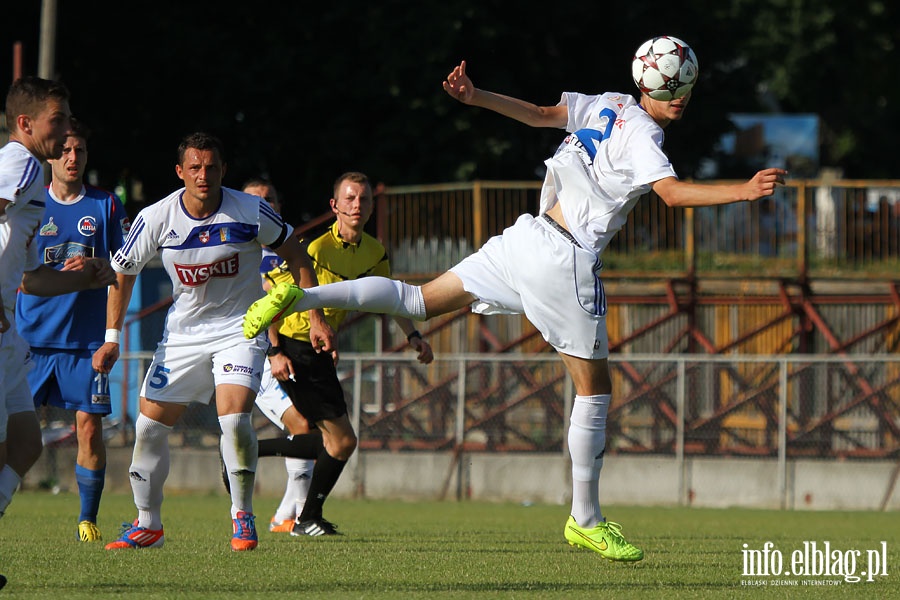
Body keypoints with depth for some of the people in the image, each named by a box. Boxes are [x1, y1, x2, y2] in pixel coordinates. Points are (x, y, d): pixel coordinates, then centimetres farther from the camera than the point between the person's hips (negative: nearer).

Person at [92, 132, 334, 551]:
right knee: (149, 425, -1)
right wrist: (112, 338, 1)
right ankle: (148, 525, 16)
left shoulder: (251, 212, -15)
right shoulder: (156, 219, -11)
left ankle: (243, 517, -4)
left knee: (234, 417, -23)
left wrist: (317, 319, -2)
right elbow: (123, 272, 5)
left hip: (240, 328, -3)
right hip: (182, 333, 3)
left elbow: (296, 256, 0)